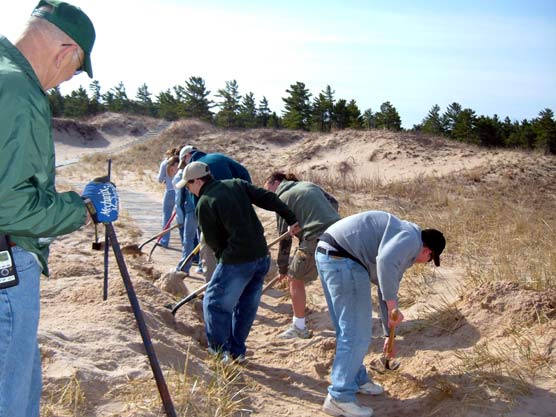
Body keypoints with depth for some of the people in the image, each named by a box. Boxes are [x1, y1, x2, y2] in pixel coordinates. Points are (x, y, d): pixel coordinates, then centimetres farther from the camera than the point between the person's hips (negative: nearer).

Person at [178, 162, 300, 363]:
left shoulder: (204, 204, -6)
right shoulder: (237, 184, 11)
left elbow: (213, 241, -2)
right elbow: (268, 199, 4)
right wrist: (291, 219, 3)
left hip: (237, 261, -7)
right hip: (262, 256, 7)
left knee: (215, 303, 9)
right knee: (247, 306, 19)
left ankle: (221, 351, 10)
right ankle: (237, 350, 28)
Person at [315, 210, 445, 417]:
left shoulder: (399, 243, 27)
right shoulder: (410, 239, -3)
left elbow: (387, 289, 35)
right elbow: (386, 262, -26)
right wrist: (393, 308, -16)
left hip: (328, 255, 11)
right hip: (343, 259, -11)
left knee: (347, 329, 22)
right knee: (356, 333, -3)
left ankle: (356, 379, 36)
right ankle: (339, 398, 2)